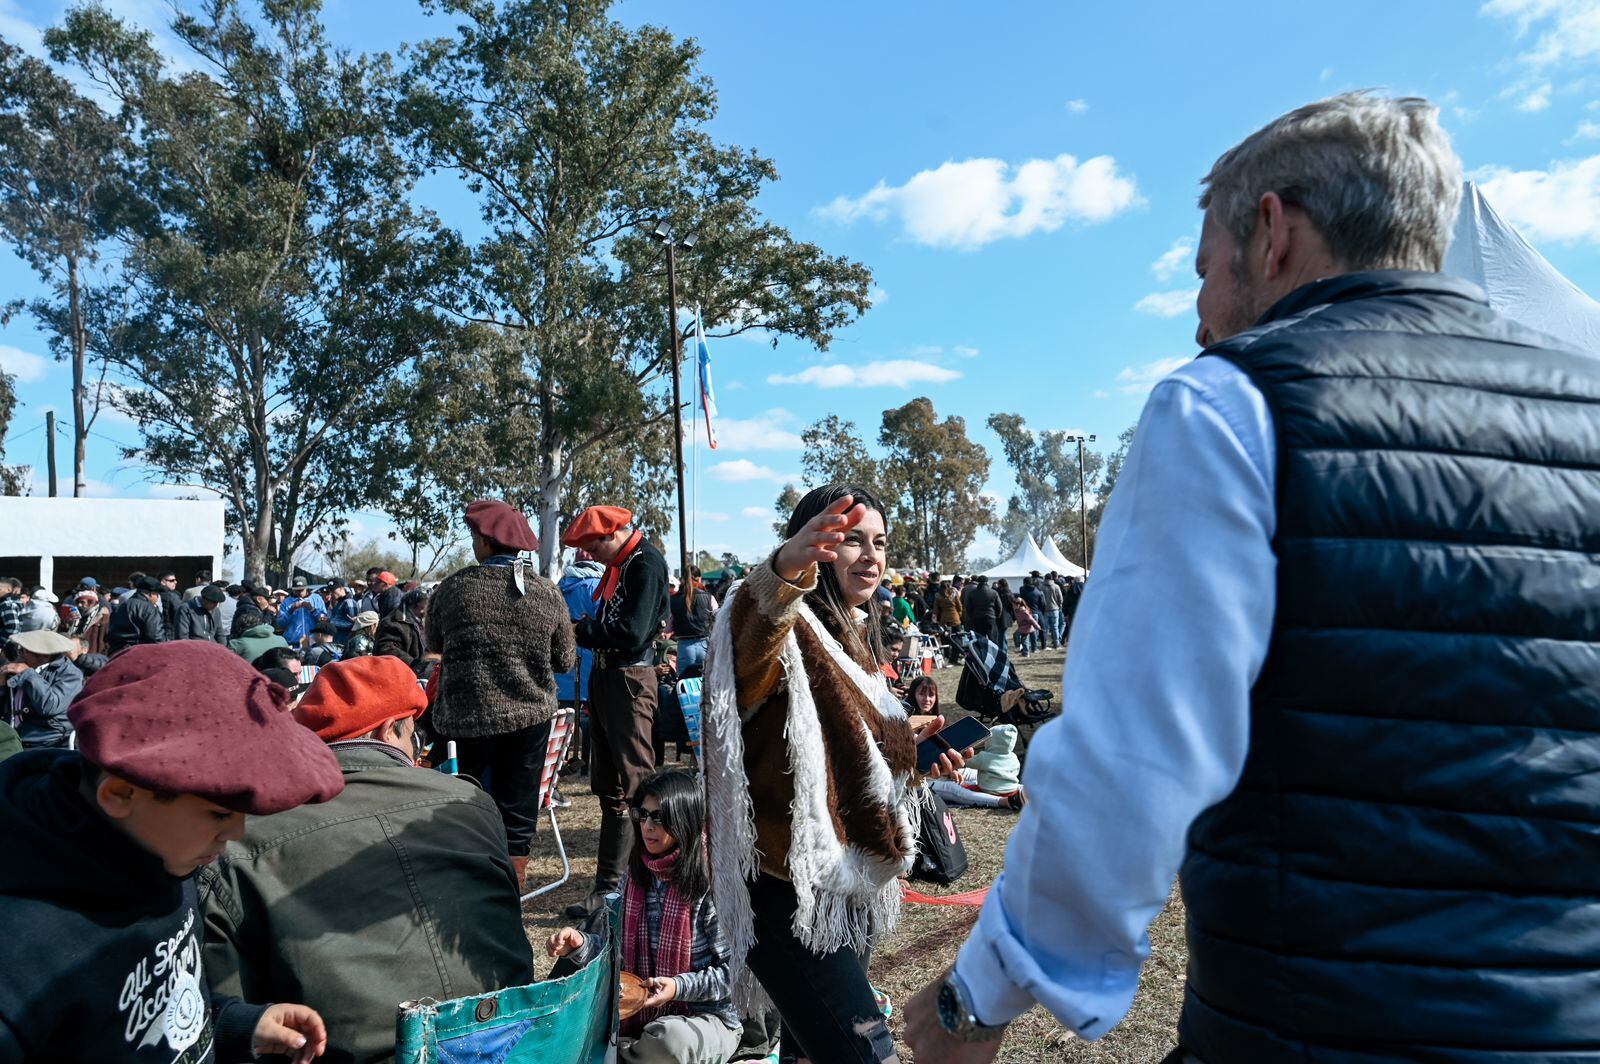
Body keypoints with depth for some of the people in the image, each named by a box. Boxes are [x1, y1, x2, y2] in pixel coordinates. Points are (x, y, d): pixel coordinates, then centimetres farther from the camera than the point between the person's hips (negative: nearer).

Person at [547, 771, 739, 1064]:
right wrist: (580, 943, -12)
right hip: (640, 1014, 5)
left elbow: (733, 971, -14)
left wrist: (679, 987, -25)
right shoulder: (635, 878, 4)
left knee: (668, 1040, -36)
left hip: (707, 1017, -5)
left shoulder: (710, 885, -16)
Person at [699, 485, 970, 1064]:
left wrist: (911, 746, 5)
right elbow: (751, 657, -43)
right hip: (792, 887, -9)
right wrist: (782, 574, -62)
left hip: (854, 881, 9)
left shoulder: (859, 636, 10)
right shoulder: (786, 628, -17)